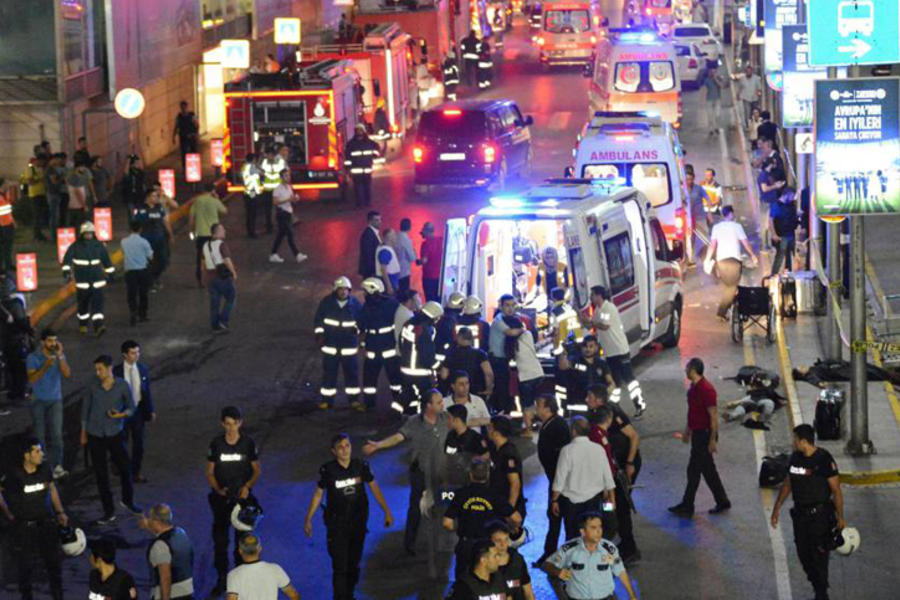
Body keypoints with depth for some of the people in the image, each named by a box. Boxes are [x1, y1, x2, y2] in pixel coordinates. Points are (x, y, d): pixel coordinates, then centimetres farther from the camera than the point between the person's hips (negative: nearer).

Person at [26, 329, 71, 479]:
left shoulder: (60, 355, 0)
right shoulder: (33, 357, -9)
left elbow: (67, 374, -13)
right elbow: (32, 379, -19)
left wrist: (60, 356, -20)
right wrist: (45, 366, -31)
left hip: (55, 400, 2)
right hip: (39, 400, -2)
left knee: (56, 434, -8)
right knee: (39, 434, 4)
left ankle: (57, 467, -12)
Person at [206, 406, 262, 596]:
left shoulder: (248, 443, -6)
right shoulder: (216, 443, -4)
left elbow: (257, 470, 2)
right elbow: (210, 473, 2)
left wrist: (247, 486, -16)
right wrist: (218, 489, -15)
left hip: (242, 497, -1)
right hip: (221, 499, 1)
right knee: (220, 539, 5)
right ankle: (222, 578, 18)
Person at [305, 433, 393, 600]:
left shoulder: (361, 466, -7)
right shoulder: (328, 470, -12)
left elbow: (374, 488, 3)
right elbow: (318, 494, -2)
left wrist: (387, 512, 3)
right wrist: (308, 519, -1)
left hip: (358, 522, 3)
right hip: (336, 524, -3)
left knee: (354, 564, 15)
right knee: (340, 566, -7)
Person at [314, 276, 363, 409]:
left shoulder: (354, 303, -4)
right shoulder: (327, 302, -6)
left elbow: (361, 319, 7)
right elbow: (318, 319, 3)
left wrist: (356, 328, -13)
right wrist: (319, 334, -7)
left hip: (349, 345, 0)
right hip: (330, 344, 0)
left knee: (351, 372, 4)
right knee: (329, 372, 4)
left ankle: (354, 399, 15)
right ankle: (326, 400, 15)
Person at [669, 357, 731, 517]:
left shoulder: (706, 390, -22)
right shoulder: (693, 387, 8)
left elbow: (713, 416, -21)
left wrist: (713, 440, -21)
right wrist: (687, 430, 24)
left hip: (704, 435, -10)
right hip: (697, 433, 10)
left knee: (693, 471, -2)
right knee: (708, 470, 15)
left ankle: (687, 507, 5)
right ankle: (722, 502, 23)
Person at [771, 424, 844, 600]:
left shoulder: (824, 460, -14)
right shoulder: (795, 458, 6)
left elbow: (836, 490, -12)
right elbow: (787, 484, 18)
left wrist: (840, 518, -14)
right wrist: (777, 508, 19)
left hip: (820, 515, -7)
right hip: (800, 513, 7)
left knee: (819, 556, -5)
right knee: (803, 554, 7)